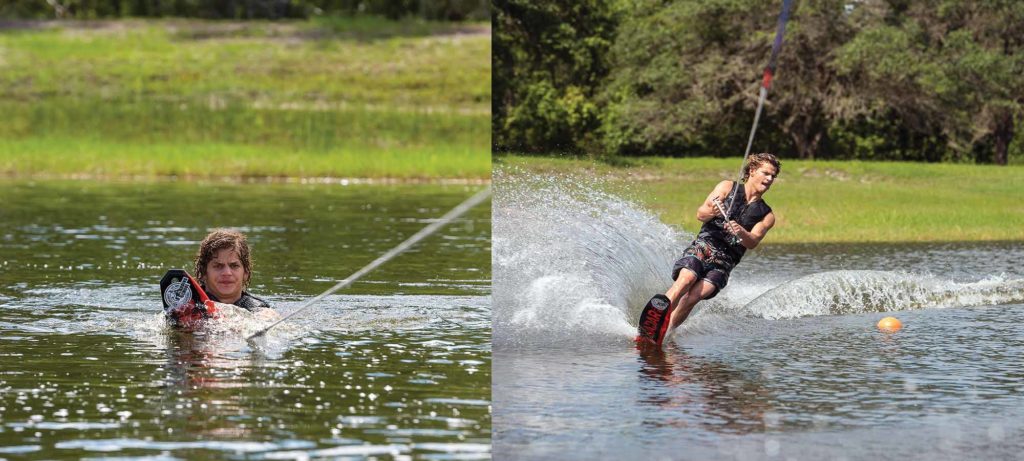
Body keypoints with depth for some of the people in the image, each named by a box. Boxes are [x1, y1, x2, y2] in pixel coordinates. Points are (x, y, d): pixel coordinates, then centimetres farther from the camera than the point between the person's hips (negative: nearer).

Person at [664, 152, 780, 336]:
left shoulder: (766, 216, 15)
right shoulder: (728, 187, 11)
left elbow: (752, 242, -2)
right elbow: (700, 214, 2)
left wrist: (741, 232, -25)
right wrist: (711, 212, -22)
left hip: (724, 262, 2)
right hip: (704, 245, -2)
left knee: (694, 296, -23)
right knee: (686, 280, -30)